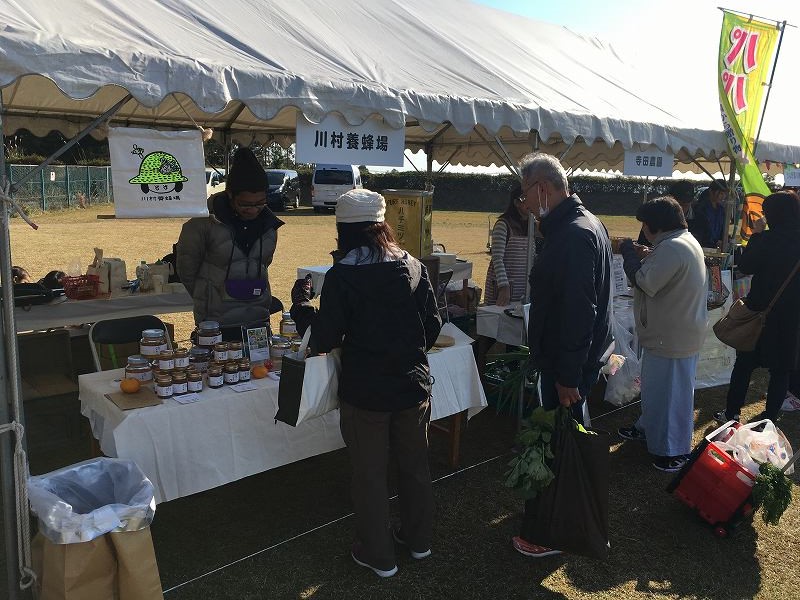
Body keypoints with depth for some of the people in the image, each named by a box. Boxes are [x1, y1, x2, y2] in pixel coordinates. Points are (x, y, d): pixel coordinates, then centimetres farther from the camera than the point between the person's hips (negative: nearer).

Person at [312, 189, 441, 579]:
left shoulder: (341, 276, -16)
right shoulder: (414, 268, -5)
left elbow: (324, 340, -13)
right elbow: (432, 327, 1)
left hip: (365, 392, -4)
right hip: (413, 385, 4)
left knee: (370, 475, 13)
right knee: (415, 465, 22)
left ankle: (378, 556, 28)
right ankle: (418, 539, 40)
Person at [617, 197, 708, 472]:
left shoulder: (671, 248, -25)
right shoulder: (685, 241, 11)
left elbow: (644, 283, -26)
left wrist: (629, 252, -14)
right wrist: (645, 258, 3)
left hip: (672, 338, -11)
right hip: (671, 333, 11)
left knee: (673, 390, 2)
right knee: (655, 385, 24)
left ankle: (675, 450, 15)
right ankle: (648, 427, 42)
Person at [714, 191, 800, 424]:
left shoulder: (767, 240, -18)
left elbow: (745, 266, -6)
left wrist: (756, 234, -1)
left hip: (762, 311, -3)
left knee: (744, 363, 11)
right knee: (781, 369, 13)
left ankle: (732, 413, 18)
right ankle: (770, 418, 20)